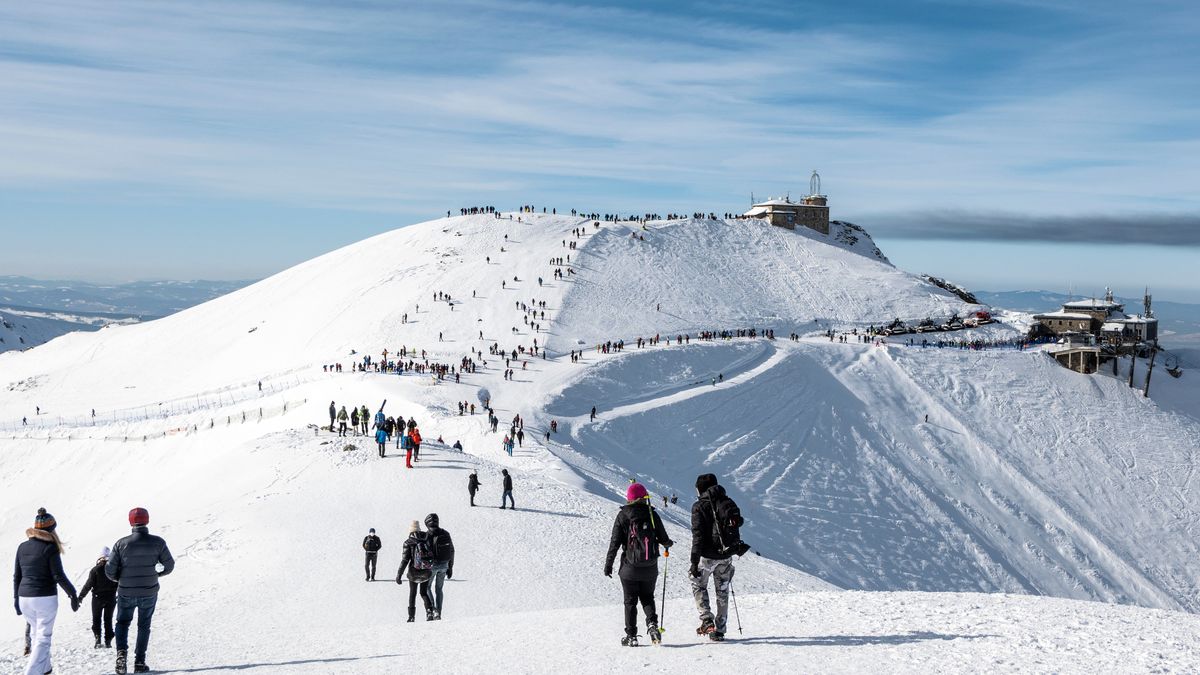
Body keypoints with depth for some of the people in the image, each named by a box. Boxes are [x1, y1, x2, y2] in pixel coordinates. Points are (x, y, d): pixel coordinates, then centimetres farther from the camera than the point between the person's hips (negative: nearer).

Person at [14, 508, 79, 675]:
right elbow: (58, 576, -13)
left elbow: (16, 576, 10)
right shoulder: (50, 548, -12)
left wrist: (16, 598, 18)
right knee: (43, 638, 0)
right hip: (46, 598, -6)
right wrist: (73, 594, -3)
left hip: (25, 598, 6)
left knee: (36, 633, 22)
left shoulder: (22, 547, 5)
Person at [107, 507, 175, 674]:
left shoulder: (121, 543, -11)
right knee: (144, 626, 16)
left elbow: (109, 570, -8)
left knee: (122, 622, 19)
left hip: (126, 593, 0)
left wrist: (120, 578, 13)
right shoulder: (157, 542, -10)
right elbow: (170, 565, -3)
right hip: (149, 592, 0)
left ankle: (122, 651, -5)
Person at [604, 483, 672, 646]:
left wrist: (608, 564, 1)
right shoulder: (652, 514, -3)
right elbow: (663, 539, 2)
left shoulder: (623, 516, -6)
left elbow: (615, 542, -6)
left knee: (630, 601, 9)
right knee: (647, 598, 17)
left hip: (630, 567, -2)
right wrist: (668, 544, 26)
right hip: (650, 567, 2)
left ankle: (631, 636, 8)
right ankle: (652, 624, -6)